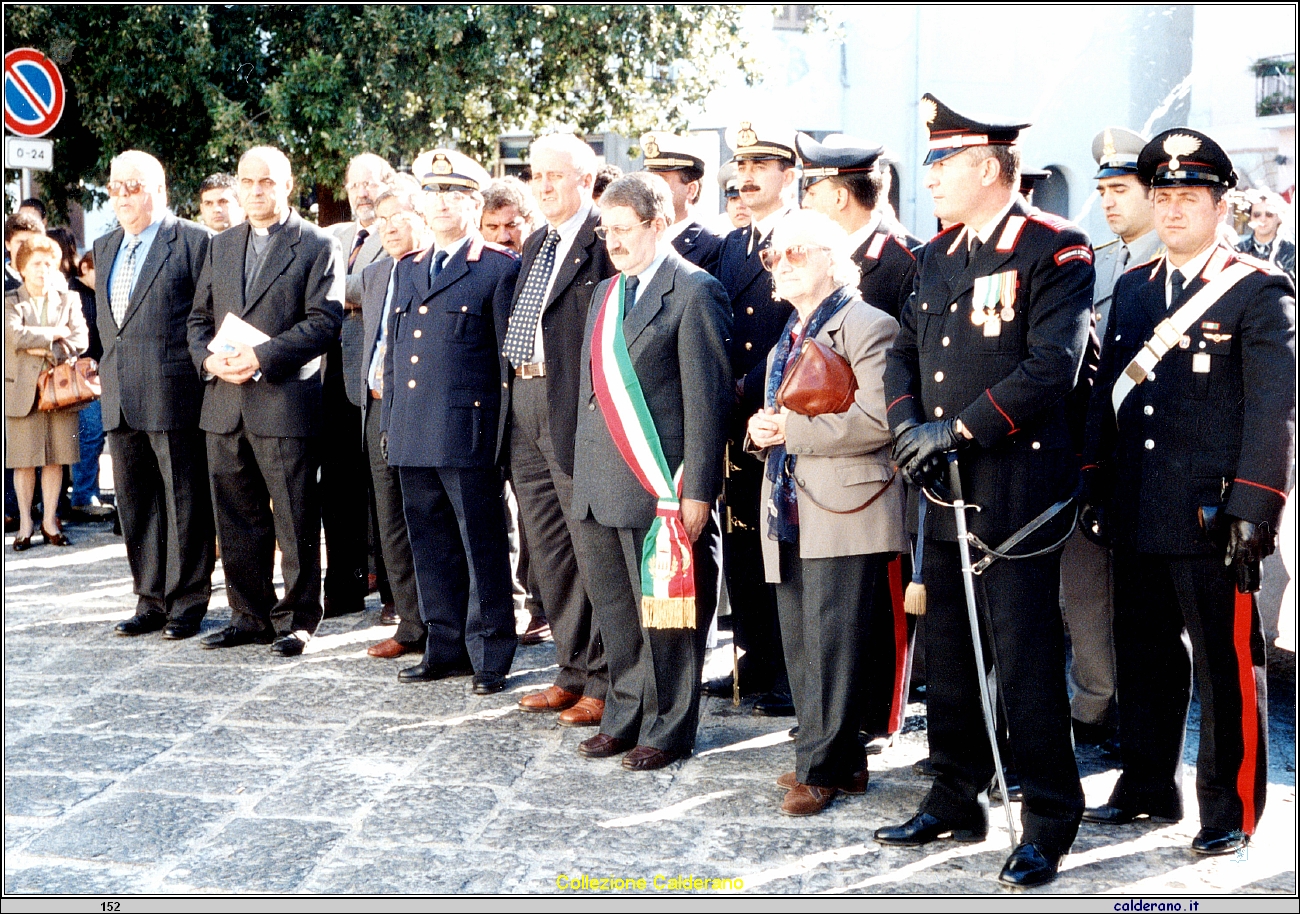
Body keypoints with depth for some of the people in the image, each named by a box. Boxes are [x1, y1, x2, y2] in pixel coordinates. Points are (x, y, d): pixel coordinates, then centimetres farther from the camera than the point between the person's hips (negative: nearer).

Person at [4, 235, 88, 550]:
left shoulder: (69, 300, 11)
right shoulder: (10, 302, 5)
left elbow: (80, 340, -2)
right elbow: (16, 335, -14)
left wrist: (45, 349, -14)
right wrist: (55, 333, -10)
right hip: (22, 390, -2)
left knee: (56, 459, 3)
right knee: (24, 461, 0)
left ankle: (49, 522, 12)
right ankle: (25, 525, 8)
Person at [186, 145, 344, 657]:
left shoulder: (317, 246, -1)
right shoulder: (220, 247, 18)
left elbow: (324, 321, -10)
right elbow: (199, 318, 18)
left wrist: (262, 356, -18)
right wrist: (209, 359, -3)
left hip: (286, 400, -6)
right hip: (225, 403, 6)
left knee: (295, 520, 0)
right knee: (237, 520, 10)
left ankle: (297, 620, 10)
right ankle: (250, 615, 21)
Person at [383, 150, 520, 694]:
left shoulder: (500, 269, -2)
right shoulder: (406, 270, 18)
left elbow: (511, 357, -4)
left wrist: (504, 435, -8)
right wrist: (389, 424, 16)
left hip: (468, 433, -6)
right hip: (412, 437, 6)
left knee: (482, 547, -1)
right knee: (430, 546, 12)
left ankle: (491, 656, 8)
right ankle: (445, 647, 22)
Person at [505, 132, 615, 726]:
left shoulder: (605, 240, -9)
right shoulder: (535, 245, 19)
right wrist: (514, 399, 14)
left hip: (576, 408, -9)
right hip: (525, 405, 9)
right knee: (547, 550, 14)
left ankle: (605, 682, 6)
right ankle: (573, 672, 25)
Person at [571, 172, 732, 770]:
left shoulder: (693, 292, -8)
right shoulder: (605, 293, 17)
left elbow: (707, 398, -12)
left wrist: (698, 491, -16)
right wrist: (584, 472, 15)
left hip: (659, 487, -7)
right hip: (599, 486, 8)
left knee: (664, 613, 2)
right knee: (615, 614, 14)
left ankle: (668, 730, 13)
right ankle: (624, 717, 27)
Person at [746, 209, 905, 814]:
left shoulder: (868, 326, -7)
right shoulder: (788, 338, 22)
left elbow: (877, 420, -19)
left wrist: (793, 427, -16)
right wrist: (761, 430, 6)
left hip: (842, 514, -9)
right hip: (790, 513, 9)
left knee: (832, 647, -6)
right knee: (801, 646, 10)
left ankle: (820, 769, 1)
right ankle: (840, 760, 20)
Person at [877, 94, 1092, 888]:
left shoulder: (1055, 250, -9)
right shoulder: (940, 256, 15)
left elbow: (1052, 366, -18)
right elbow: (906, 349, 15)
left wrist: (960, 427, -19)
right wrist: (907, 424, -4)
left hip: (1018, 493, -8)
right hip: (945, 493, 8)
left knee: (1027, 663, -3)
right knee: (948, 656, 15)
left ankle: (1050, 822, 10)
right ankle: (958, 800, 29)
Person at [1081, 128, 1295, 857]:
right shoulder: (1133, 289, 14)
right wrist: (1098, 490, 11)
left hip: (1212, 519, -6)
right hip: (1139, 517, 6)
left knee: (1228, 667, 2)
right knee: (1146, 658, 15)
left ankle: (1232, 811, 12)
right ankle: (1150, 786, 29)